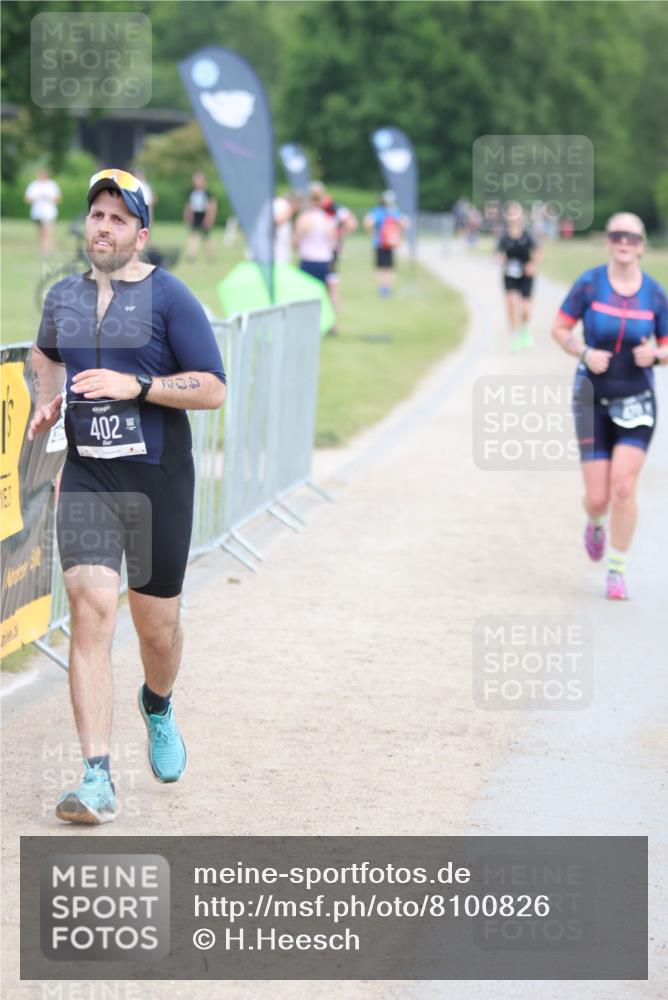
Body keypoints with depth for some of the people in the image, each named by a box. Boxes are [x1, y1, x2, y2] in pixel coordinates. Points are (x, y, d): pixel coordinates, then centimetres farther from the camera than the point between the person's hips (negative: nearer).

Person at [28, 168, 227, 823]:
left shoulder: (168, 297, -6)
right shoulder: (63, 297, 9)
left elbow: (212, 390, -10)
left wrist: (135, 385, -20)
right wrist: (45, 403, 12)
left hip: (158, 479, -2)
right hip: (87, 478, 2)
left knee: (157, 627, 8)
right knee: (91, 610, -14)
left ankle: (157, 707, 45)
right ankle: (97, 780, -16)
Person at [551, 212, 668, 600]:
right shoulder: (589, 284, -7)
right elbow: (560, 329, 2)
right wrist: (585, 353, -16)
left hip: (636, 402, 0)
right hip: (593, 400, 0)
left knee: (624, 488, -14)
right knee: (598, 498, -1)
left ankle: (618, 572, 1)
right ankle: (595, 525, 39)